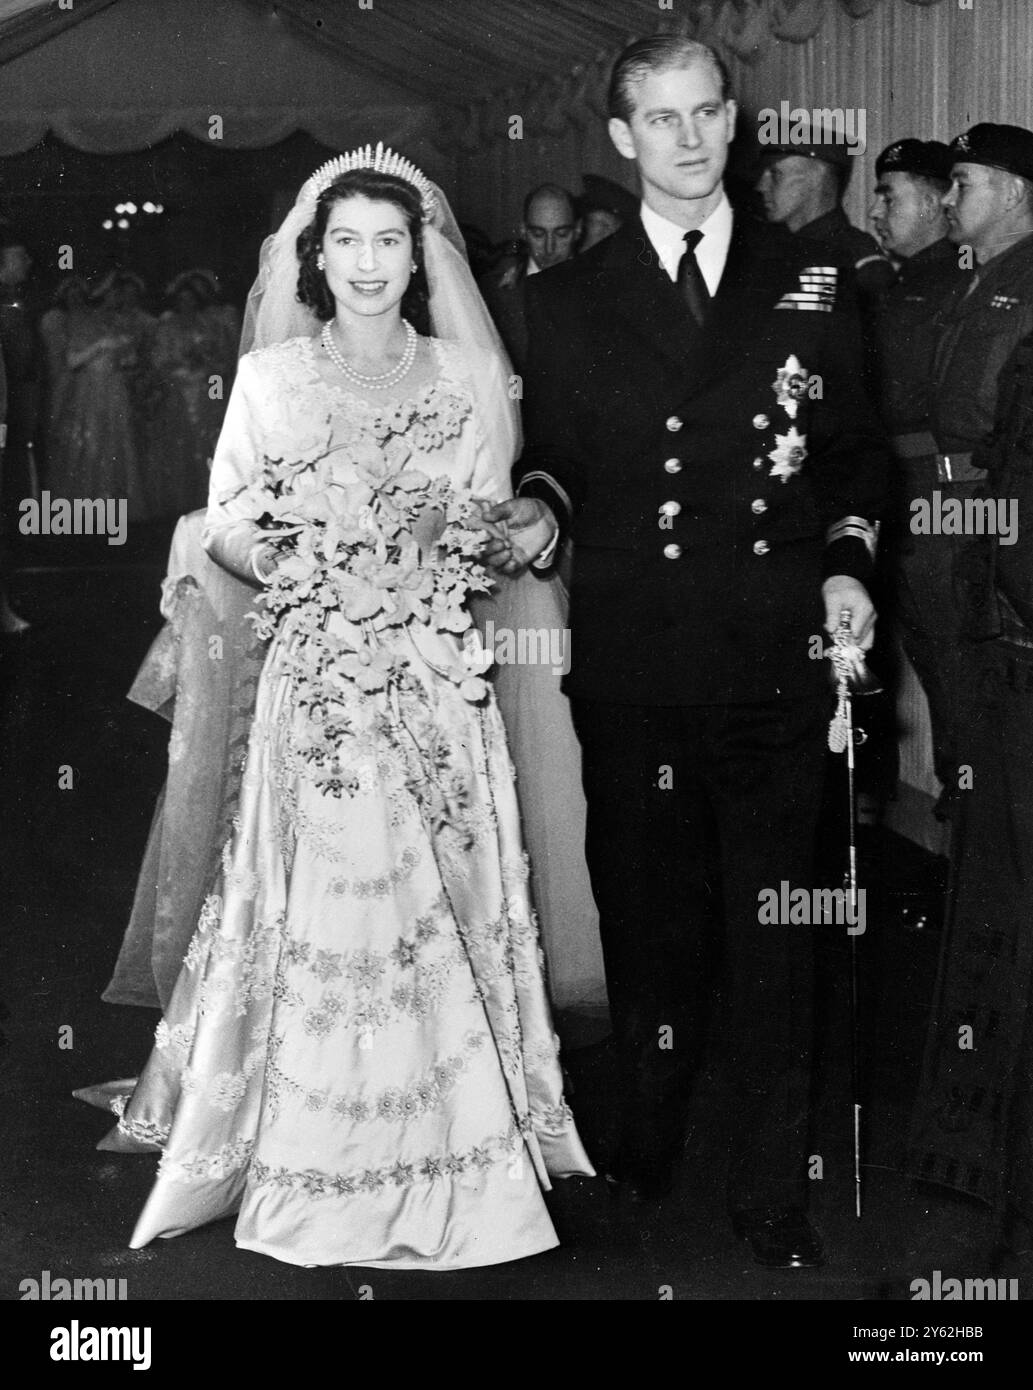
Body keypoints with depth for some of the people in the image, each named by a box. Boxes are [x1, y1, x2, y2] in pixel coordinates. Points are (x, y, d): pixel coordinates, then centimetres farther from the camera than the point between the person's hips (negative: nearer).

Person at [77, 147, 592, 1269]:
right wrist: (288, 559, -16)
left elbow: (494, 527, 11)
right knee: (324, 910, -3)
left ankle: (450, 1157, 16)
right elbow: (225, 529, 2)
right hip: (319, 679, -1)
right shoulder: (270, 377, 4)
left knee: (443, 907, 2)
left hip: (439, 680, 1)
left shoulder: (464, 376, 7)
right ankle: (321, 1169, 12)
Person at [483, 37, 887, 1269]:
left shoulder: (811, 286, 8)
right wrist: (538, 508, -10)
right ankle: (645, 1154, 31)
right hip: (633, 670, 0)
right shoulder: (567, 300, 7)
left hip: (779, 661, 0)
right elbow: (554, 458, 11)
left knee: (773, 936, 6)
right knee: (647, 925, 11)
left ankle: (770, 1192, 17)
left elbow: (854, 453, 13)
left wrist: (846, 560, -3)